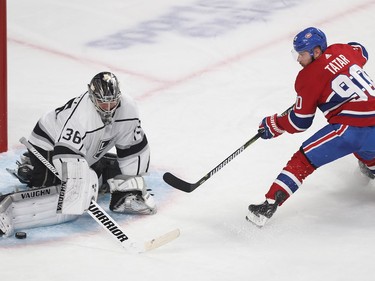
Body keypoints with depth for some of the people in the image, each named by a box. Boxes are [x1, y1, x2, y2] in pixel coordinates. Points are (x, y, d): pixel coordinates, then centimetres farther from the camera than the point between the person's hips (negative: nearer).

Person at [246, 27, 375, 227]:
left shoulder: (309, 77, -4)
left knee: (304, 160, -4)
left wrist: (273, 125, 15)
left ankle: (270, 204, -14)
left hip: (353, 126, -7)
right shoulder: (341, 51, 12)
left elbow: (300, 122, 1)